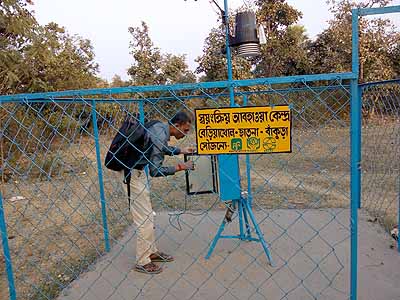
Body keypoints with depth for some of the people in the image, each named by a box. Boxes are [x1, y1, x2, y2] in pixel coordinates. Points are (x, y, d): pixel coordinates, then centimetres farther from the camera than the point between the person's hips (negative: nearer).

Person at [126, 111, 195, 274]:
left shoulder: (161, 127, 4)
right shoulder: (160, 135, -25)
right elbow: (155, 171, -25)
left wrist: (181, 150, 17)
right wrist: (180, 167, -19)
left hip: (138, 170, 10)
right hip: (133, 173, -10)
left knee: (148, 215, 16)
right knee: (144, 218, -4)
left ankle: (152, 251, 28)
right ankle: (142, 262, 7)